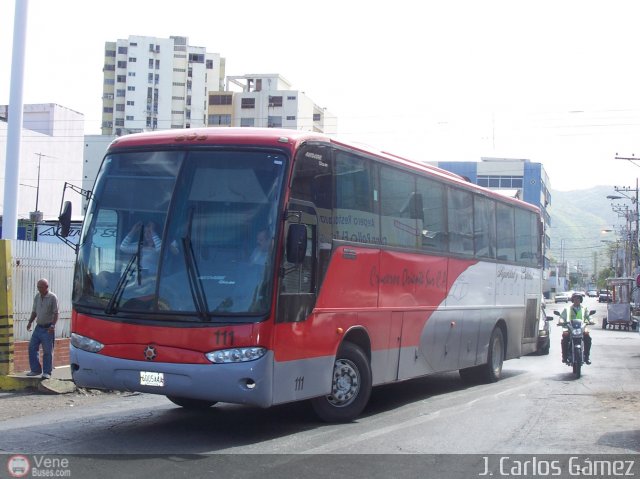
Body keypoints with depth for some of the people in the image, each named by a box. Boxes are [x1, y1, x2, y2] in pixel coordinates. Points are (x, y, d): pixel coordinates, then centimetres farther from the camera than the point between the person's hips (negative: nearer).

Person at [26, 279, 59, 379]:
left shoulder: (52, 297, -8)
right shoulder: (37, 297, 10)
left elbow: (55, 313, -10)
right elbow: (34, 312, 18)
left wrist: (53, 325, -21)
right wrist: (30, 322, 5)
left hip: (48, 328, -6)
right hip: (38, 327, 6)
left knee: (48, 351, -2)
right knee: (32, 348, 5)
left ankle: (47, 372, 5)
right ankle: (35, 370, 16)